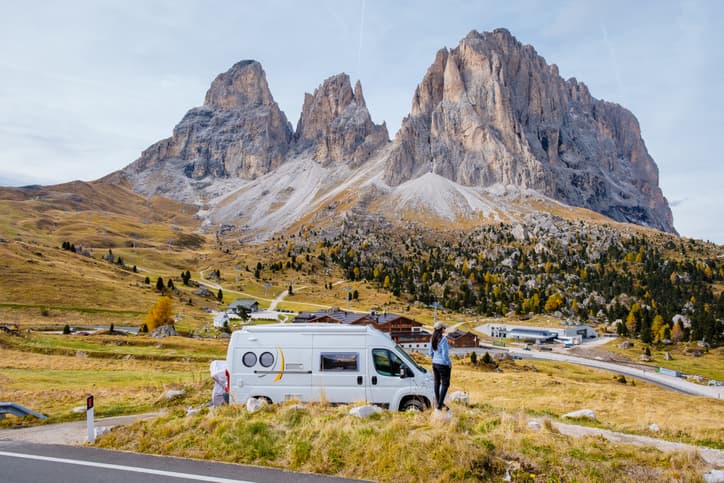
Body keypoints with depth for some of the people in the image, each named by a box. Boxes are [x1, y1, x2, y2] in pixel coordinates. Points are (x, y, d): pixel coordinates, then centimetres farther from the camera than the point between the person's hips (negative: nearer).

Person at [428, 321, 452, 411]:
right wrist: (449, 363, -8)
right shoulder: (443, 339, -20)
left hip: (435, 363, 7)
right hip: (443, 364, -7)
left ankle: (437, 402, 28)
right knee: (445, 384, 2)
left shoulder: (432, 339, 3)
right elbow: (445, 353, -20)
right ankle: (440, 404, -1)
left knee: (437, 382, 17)